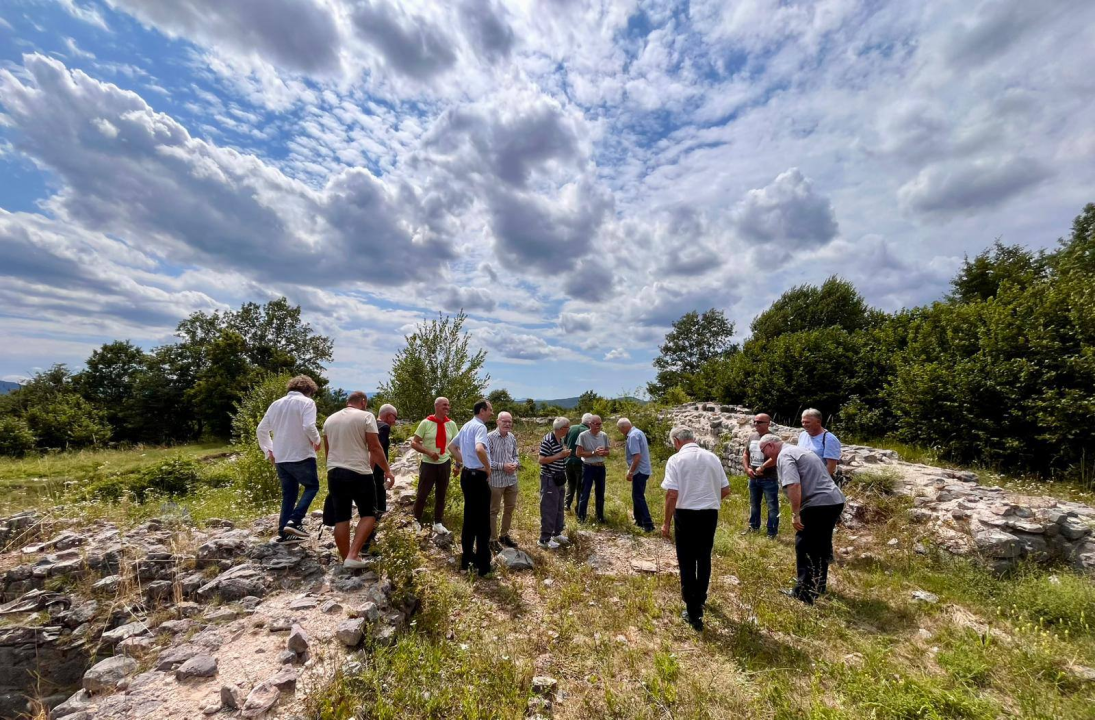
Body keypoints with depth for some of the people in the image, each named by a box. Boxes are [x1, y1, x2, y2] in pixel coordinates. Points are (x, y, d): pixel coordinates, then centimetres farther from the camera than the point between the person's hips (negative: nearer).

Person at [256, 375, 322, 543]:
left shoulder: (275, 404, 13)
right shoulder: (306, 402, -9)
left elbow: (261, 430, 15)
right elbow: (309, 427, -22)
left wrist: (268, 450, 23)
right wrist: (316, 440, -3)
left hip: (280, 458, 7)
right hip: (301, 456, -6)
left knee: (288, 494, 16)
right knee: (312, 486, 11)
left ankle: (284, 532, 16)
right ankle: (294, 521, -7)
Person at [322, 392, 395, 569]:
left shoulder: (330, 419, 13)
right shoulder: (366, 416, -6)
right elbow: (374, 447, -10)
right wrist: (386, 470, -1)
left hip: (334, 472, 6)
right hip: (359, 473, -6)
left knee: (341, 518, 12)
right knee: (368, 514, 7)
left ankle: (346, 559, 19)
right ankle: (353, 556, -5)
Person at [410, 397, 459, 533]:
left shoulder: (451, 424, 0)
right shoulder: (426, 423, -9)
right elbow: (414, 443, -7)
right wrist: (429, 452, -21)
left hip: (445, 464, 3)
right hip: (428, 464, -3)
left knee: (441, 495, 13)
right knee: (422, 494, 4)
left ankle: (438, 523, 28)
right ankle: (415, 522, 24)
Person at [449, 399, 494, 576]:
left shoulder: (466, 426, 12)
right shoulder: (480, 426, -16)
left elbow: (451, 446, 23)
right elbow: (479, 449, -35)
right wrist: (488, 469, -21)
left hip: (466, 474, 9)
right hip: (478, 477, -9)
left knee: (469, 519, 18)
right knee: (482, 521, 1)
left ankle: (467, 558, 28)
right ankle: (483, 565, 10)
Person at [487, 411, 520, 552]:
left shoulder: (512, 437, 4)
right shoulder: (490, 437, -16)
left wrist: (515, 464, -9)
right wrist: (502, 466, -22)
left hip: (512, 479, 7)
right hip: (496, 480, -6)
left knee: (510, 508, 18)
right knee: (494, 510, 8)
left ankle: (504, 535, 37)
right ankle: (493, 540, 22)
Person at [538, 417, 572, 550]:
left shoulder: (560, 440, 9)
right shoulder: (547, 440, -20)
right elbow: (541, 460, -23)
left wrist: (564, 454, 3)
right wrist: (560, 455, -22)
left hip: (559, 479, 9)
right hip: (549, 480, -9)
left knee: (559, 508, 18)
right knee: (549, 510, -2)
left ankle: (557, 534, 33)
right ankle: (544, 539, 8)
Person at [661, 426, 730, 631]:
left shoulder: (676, 459, -11)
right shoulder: (712, 457, 4)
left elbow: (672, 494, -16)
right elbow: (726, 489, 9)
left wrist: (666, 522, -7)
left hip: (687, 514, -5)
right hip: (710, 513, 5)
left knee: (687, 562, 9)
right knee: (704, 558, 24)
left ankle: (694, 613, 14)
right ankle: (700, 598, 43)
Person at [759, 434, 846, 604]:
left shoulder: (784, 455, -10)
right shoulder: (797, 449, 20)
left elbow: (794, 485, -24)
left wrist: (795, 514, -20)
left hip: (818, 505, -10)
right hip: (835, 501, 10)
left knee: (805, 548, 0)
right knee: (821, 546, 22)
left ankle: (805, 593, 6)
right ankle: (818, 585, 35)